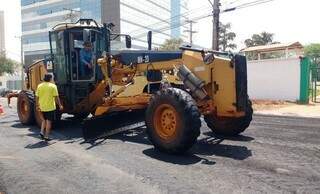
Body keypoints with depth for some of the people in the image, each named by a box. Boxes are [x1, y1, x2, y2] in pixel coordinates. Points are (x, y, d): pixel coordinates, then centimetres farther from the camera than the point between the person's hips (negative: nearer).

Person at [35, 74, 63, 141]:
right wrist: (60, 105, -2)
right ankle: (46, 136, 6)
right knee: (49, 121, 3)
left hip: (42, 107, 4)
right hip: (50, 107, -4)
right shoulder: (53, 86, -8)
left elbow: (37, 97, 5)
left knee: (44, 120, 24)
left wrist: (37, 106, 15)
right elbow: (56, 97, -10)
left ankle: (42, 132, 11)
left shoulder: (39, 86, 3)